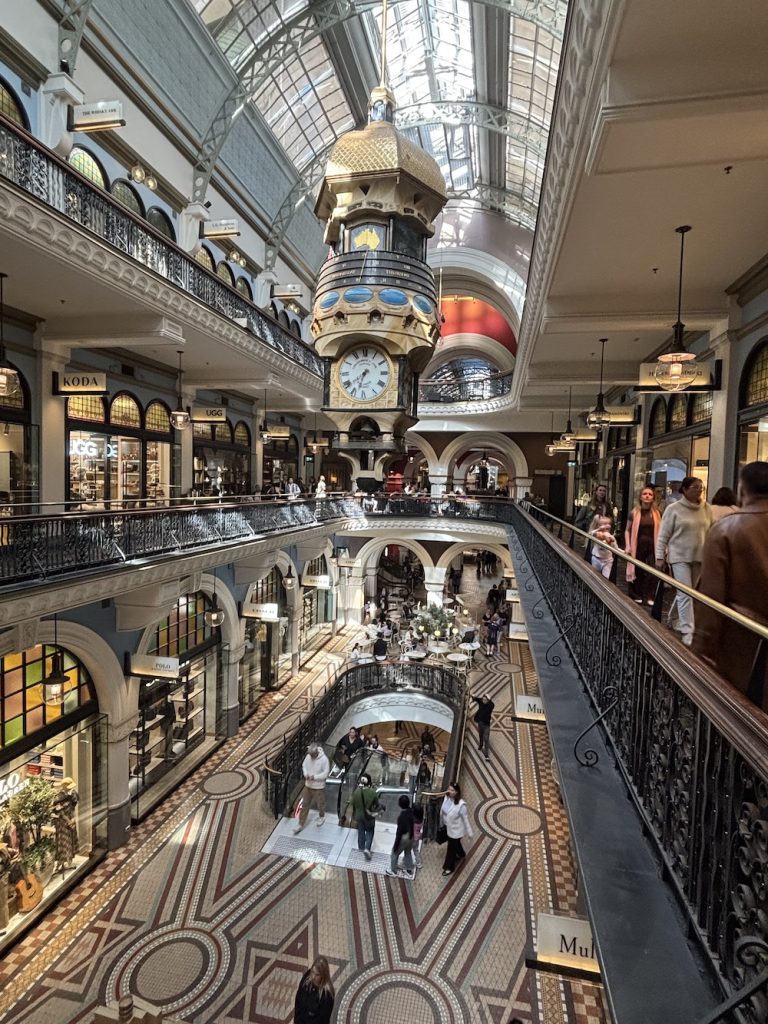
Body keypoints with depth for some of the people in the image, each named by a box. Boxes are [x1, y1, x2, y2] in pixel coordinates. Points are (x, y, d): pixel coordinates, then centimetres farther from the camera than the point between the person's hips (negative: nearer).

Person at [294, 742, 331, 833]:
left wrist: (314, 777, -28)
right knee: (305, 805, 13)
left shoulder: (324, 759, -26)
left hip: (318, 787, -4)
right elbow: (304, 766, 4)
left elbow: (326, 774, -23)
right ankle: (301, 824, 25)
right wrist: (306, 774, -15)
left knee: (320, 804, 18)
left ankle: (322, 816, 47)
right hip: (308, 785, 4)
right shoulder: (308, 756, -10)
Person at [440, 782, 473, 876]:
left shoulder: (461, 805, -33)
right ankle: (461, 855, 60)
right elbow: (442, 811, 1)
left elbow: (465, 819, -22)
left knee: (451, 848, 12)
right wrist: (441, 823, 14)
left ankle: (449, 867, 35)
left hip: (456, 830, -6)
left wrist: (469, 832, -12)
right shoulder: (446, 798, -16)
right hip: (447, 827, 6)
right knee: (455, 844, 31)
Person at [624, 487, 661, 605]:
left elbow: (660, 531, 8)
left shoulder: (657, 513, 4)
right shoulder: (634, 513, 0)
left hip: (652, 545, 1)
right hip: (637, 545, -1)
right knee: (636, 570, 5)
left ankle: (649, 596, 6)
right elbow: (628, 530, 3)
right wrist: (628, 546, -6)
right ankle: (636, 595, 17)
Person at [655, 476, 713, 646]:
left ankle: (674, 619, 35)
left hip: (698, 557, 5)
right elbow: (663, 535, -5)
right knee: (685, 593, -8)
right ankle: (688, 632, -6)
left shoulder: (706, 508, 5)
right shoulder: (674, 508, -7)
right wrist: (660, 557, -8)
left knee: (685, 592, 15)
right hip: (679, 557, -5)